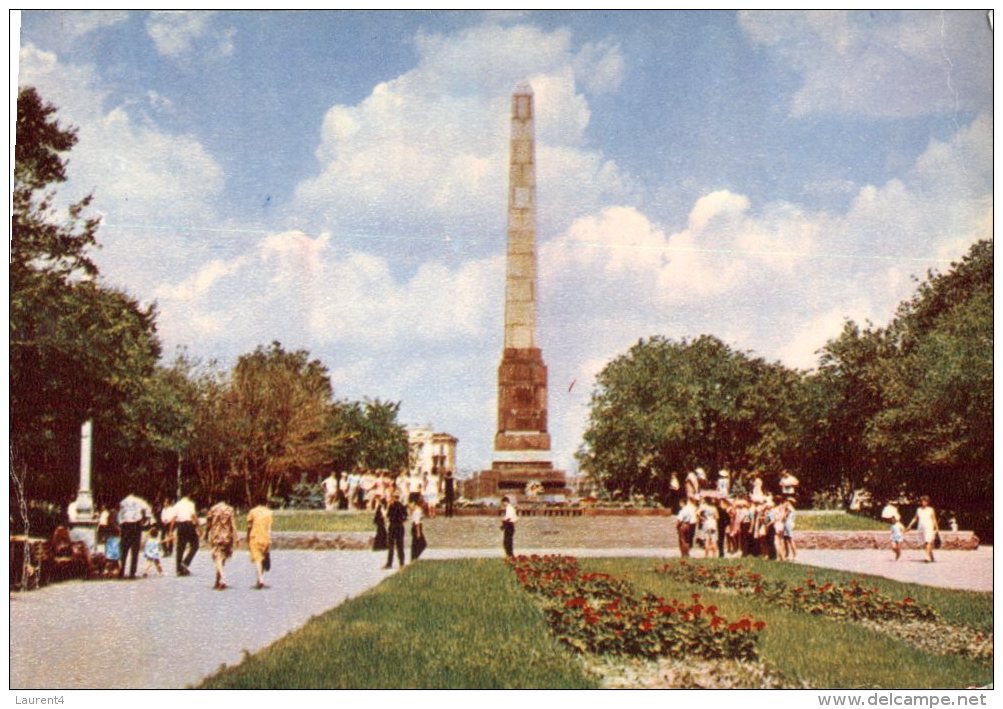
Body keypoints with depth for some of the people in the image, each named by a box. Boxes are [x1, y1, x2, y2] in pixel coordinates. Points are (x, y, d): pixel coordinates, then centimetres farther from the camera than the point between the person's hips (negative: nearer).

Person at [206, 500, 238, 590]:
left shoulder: (213, 510, 2)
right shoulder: (230, 510, 4)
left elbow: (208, 525, 4)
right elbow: (233, 526, -2)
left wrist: (206, 535, 16)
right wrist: (235, 538, -2)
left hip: (216, 537, -2)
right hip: (227, 537, 2)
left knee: (217, 558, -6)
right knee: (222, 559, 15)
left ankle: (222, 580, -26)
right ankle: (218, 581, 21)